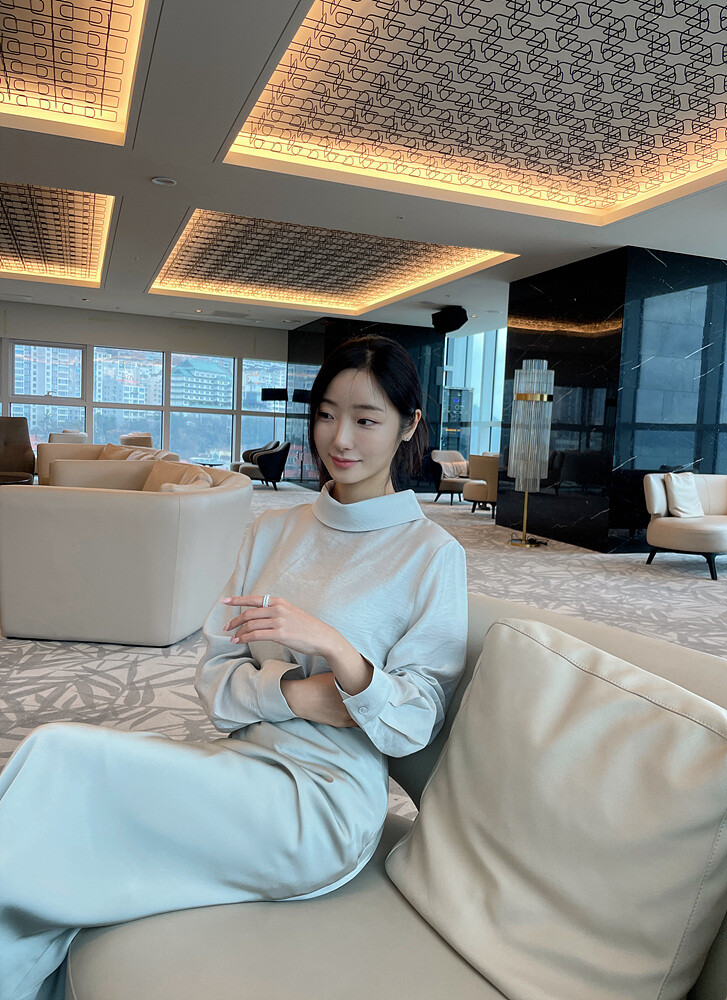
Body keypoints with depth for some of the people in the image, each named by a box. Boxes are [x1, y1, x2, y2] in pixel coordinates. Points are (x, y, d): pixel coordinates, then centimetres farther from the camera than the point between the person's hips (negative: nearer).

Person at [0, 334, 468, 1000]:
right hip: (241, 766, 5)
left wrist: (331, 645, -24)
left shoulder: (432, 553, -5)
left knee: (57, 756, -17)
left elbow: (414, 725, -8)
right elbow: (215, 679, 4)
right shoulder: (274, 531, 9)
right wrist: (297, 692, -15)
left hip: (323, 803, -5)